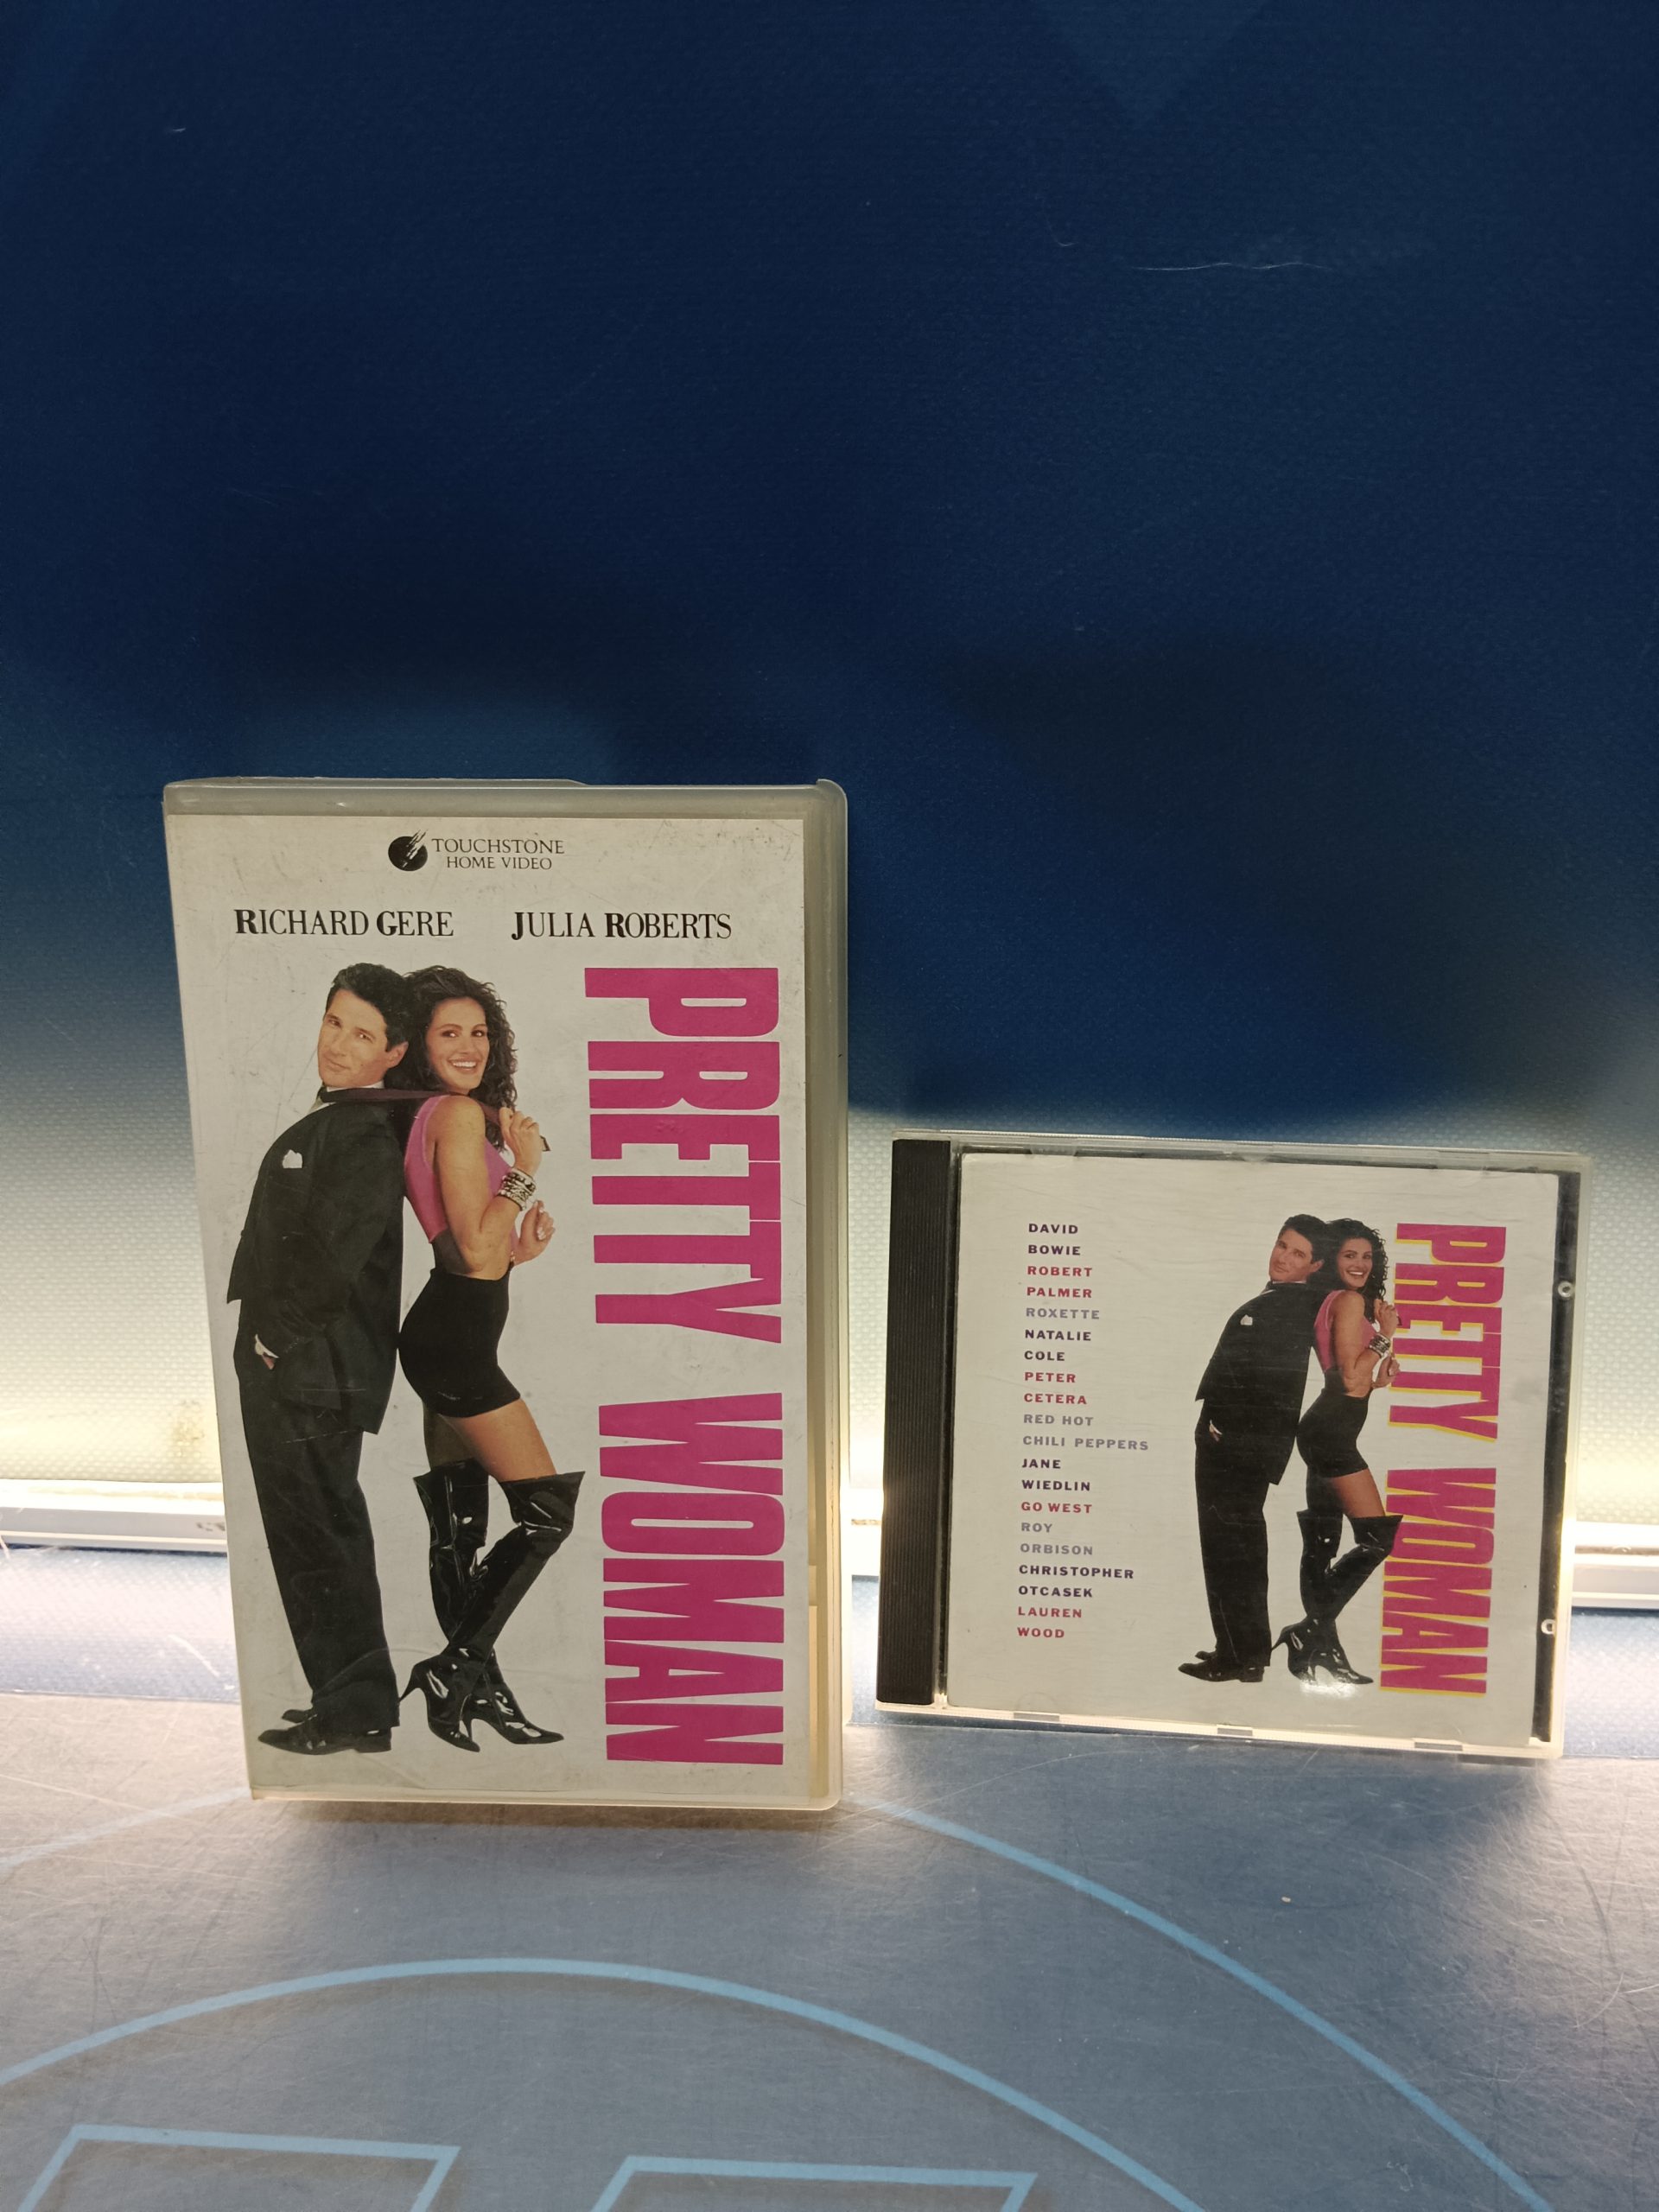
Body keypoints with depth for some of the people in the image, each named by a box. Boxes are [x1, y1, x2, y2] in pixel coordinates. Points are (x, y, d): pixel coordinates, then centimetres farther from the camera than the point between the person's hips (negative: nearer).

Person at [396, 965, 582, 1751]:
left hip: (442, 1333, 10)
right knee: (548, 1506, -4)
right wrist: (524, 1169, -13)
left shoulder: (430, 1118, 15)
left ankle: (478, 1689, 20)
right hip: (455, 1339, -10)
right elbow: (477, 1252, -20)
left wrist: (518, 1250, 7)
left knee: (458, 1525, 12)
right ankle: (456, 1667, 1)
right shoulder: (460, 1113, -15)